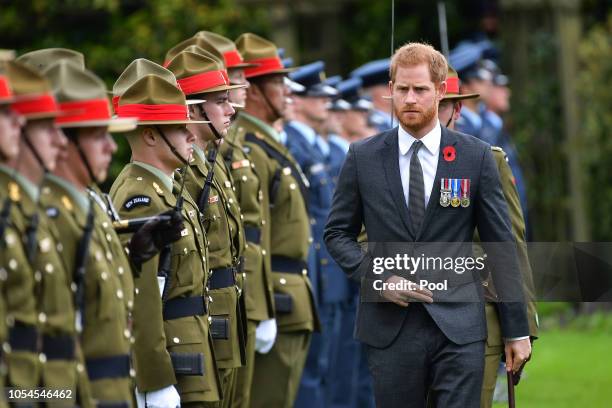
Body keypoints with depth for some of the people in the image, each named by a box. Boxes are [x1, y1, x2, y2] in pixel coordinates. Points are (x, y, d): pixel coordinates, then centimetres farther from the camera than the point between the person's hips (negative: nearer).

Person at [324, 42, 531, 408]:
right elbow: (338, 233, 11)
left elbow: (501, 245, 5)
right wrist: (377, 278, -8)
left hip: (458, 327, -1)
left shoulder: (477, 157, 3)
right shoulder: (363, 157, 5)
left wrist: (517, 330, 4)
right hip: (389, 327, 1)